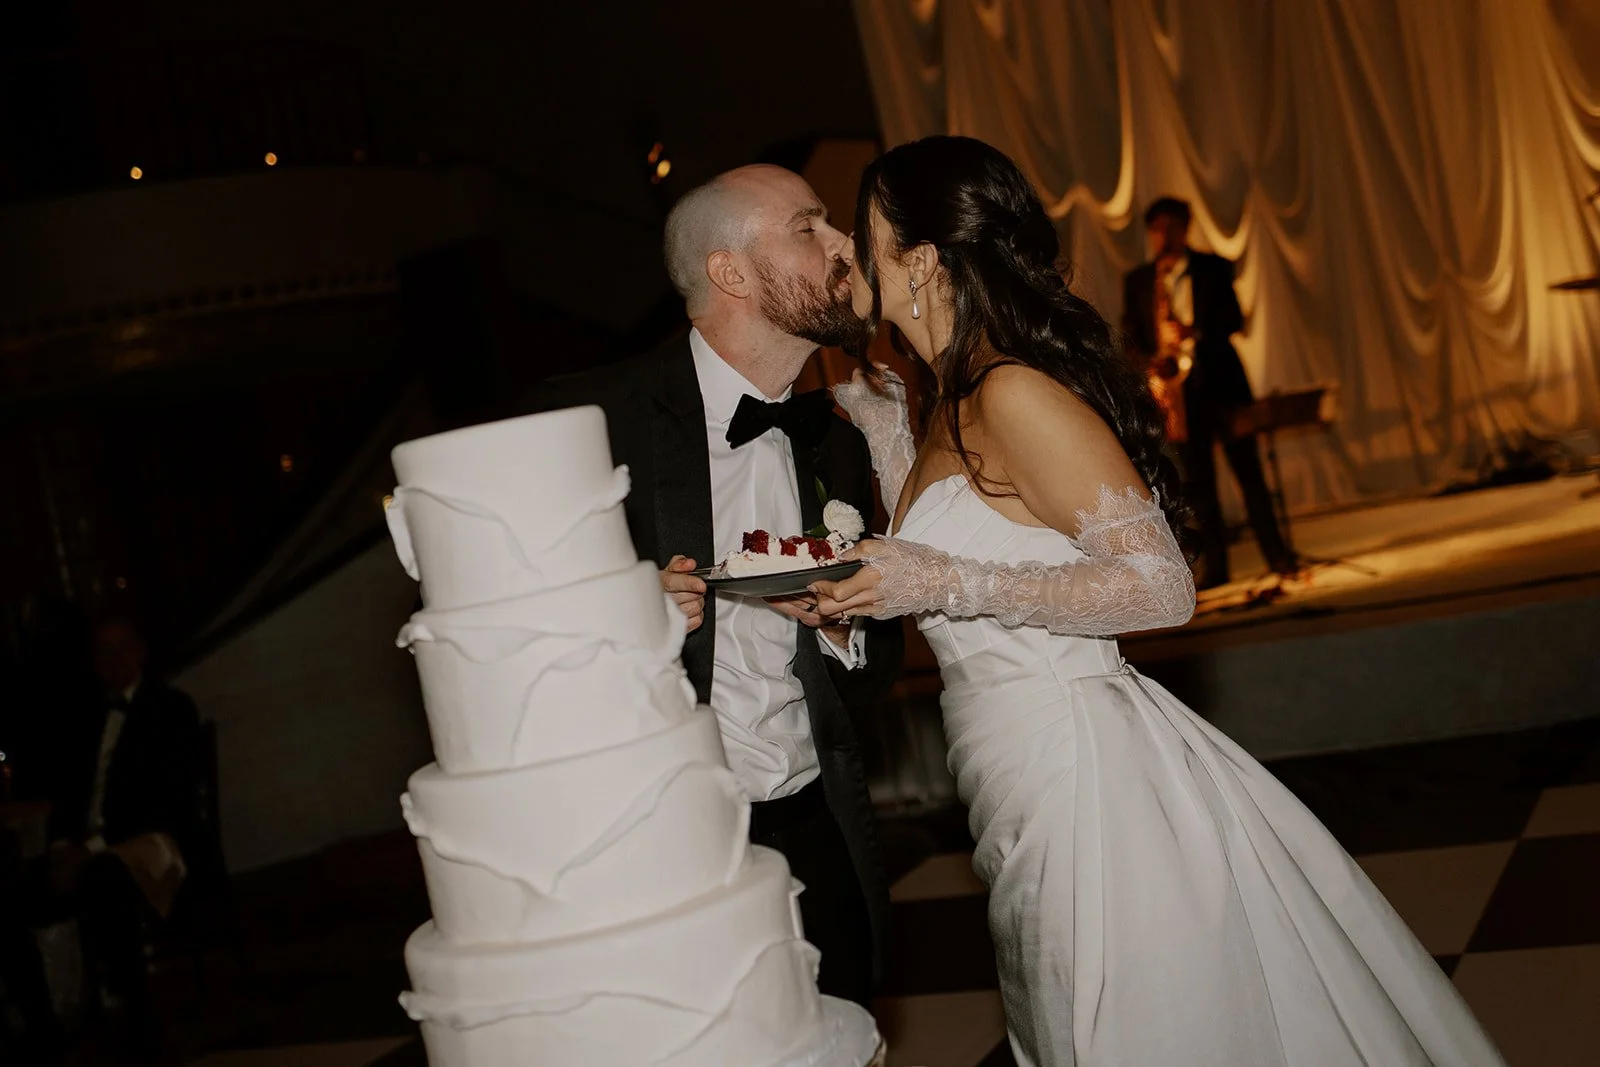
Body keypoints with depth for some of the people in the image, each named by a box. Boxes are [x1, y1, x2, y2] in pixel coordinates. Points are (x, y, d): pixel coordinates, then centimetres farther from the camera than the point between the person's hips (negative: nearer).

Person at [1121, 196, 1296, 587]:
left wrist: (1196, 332, -18)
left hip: (1220, 378, -1)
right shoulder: (1136, 281, 10)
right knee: (1196, 479, 0)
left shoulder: (1213, 268, 7)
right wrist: (1151, 364, -13)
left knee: (1248, 469, 0)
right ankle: (1216, 565, 5)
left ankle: (1276, 553, 6)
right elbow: (1131, 336, 6)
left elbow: (1233, 318, -1)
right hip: (1175, 385, 1)